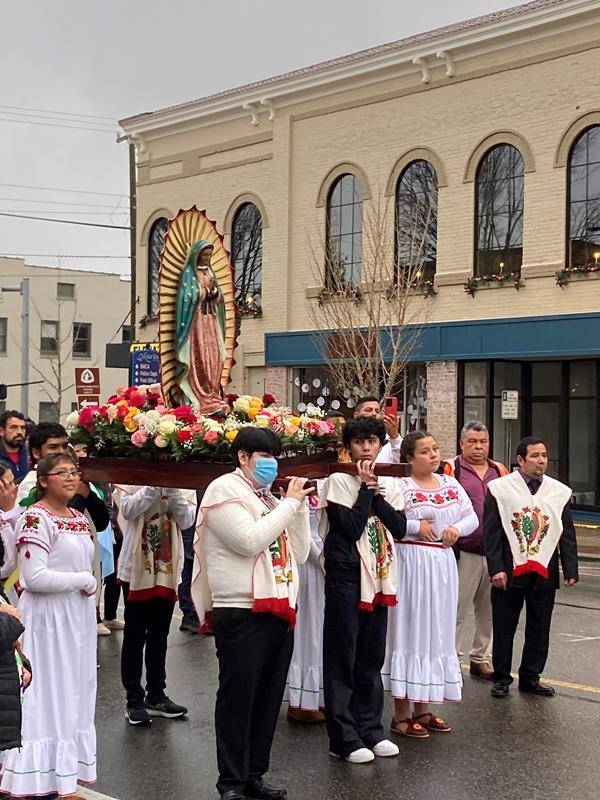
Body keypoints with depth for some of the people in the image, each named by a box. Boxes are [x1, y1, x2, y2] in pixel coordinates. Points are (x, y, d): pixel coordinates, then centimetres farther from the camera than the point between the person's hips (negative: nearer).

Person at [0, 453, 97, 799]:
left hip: (79, 616, 8)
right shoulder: (36, 518, -14)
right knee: (49, 695, -1)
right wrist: (86, 580, -13)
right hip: (49, 618, -8)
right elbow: (35, 577, -22)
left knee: (75, 694, 11)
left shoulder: (80, 518, 11)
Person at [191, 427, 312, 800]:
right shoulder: (224, 490, -5)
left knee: (268, 699, 12)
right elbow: (250, 540, -20)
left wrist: (301, 507, 5)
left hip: (279, 611, 8)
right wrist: (290, 503, -11)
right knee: (237, 700, 1)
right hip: (242, 613, -8)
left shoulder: (268, 497, 18)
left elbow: (299, 553, 15)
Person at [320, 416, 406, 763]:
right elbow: (352, 527, -17)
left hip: (379, 578, 5)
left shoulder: (389, 484, 10)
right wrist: (366, 487, -11)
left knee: (372, 657, 13)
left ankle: (370, 730, 23)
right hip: (346, 577, -5)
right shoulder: (339, 481, -5)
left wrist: (375, 492, -10)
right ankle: (344, 738, 7)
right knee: (342, 659, 0)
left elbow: (400, 528, -2)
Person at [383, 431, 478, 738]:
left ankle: (422, 709, 24)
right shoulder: (400, 486, -10)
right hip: (411, 564, -7)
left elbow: (472, 517, 12)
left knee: (437, 632, 12)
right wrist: (416, 526, -18)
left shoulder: (450, 484, 11)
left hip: (443, 564, 7)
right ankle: (401, 714, 7)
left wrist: (458, 528, -8)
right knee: (409, 631, -2)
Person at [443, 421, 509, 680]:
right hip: (464, 552, -5)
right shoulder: (450, 468, -1)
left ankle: (480, 659, 25)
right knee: (456, 611, 0)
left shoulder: (500, 471, 13)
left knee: (488, 611, 13)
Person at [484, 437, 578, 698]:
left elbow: (567, 535, 9)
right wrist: (496, 568, -10)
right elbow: (491, 532, -4)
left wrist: (571, 570, 3)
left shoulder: (560, 492, 6)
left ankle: (530, 677, 24)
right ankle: (501, 678, 20)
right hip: (508, 573, -3)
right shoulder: (500, 488, -3)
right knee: (504, 629, 6)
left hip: (545, 574, 3)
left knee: (539, 629, 10)